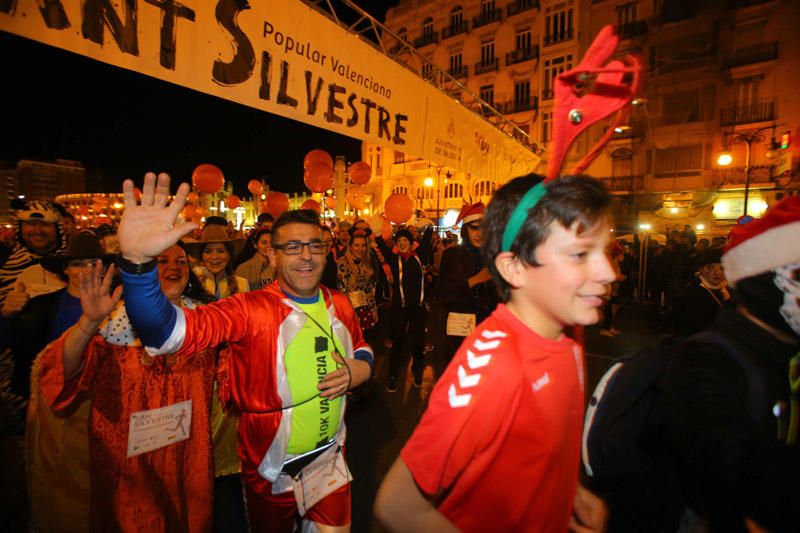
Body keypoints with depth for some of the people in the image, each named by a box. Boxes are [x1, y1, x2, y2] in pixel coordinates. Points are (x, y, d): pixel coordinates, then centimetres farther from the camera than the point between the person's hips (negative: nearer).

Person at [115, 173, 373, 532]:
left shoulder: (339, 306, -6)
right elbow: (167, 331, -33)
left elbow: (362, 348, 11)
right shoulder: (249, 310, -20)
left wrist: (357, 371, -11)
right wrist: (138, 259, -48)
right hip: (271, 471, -2)